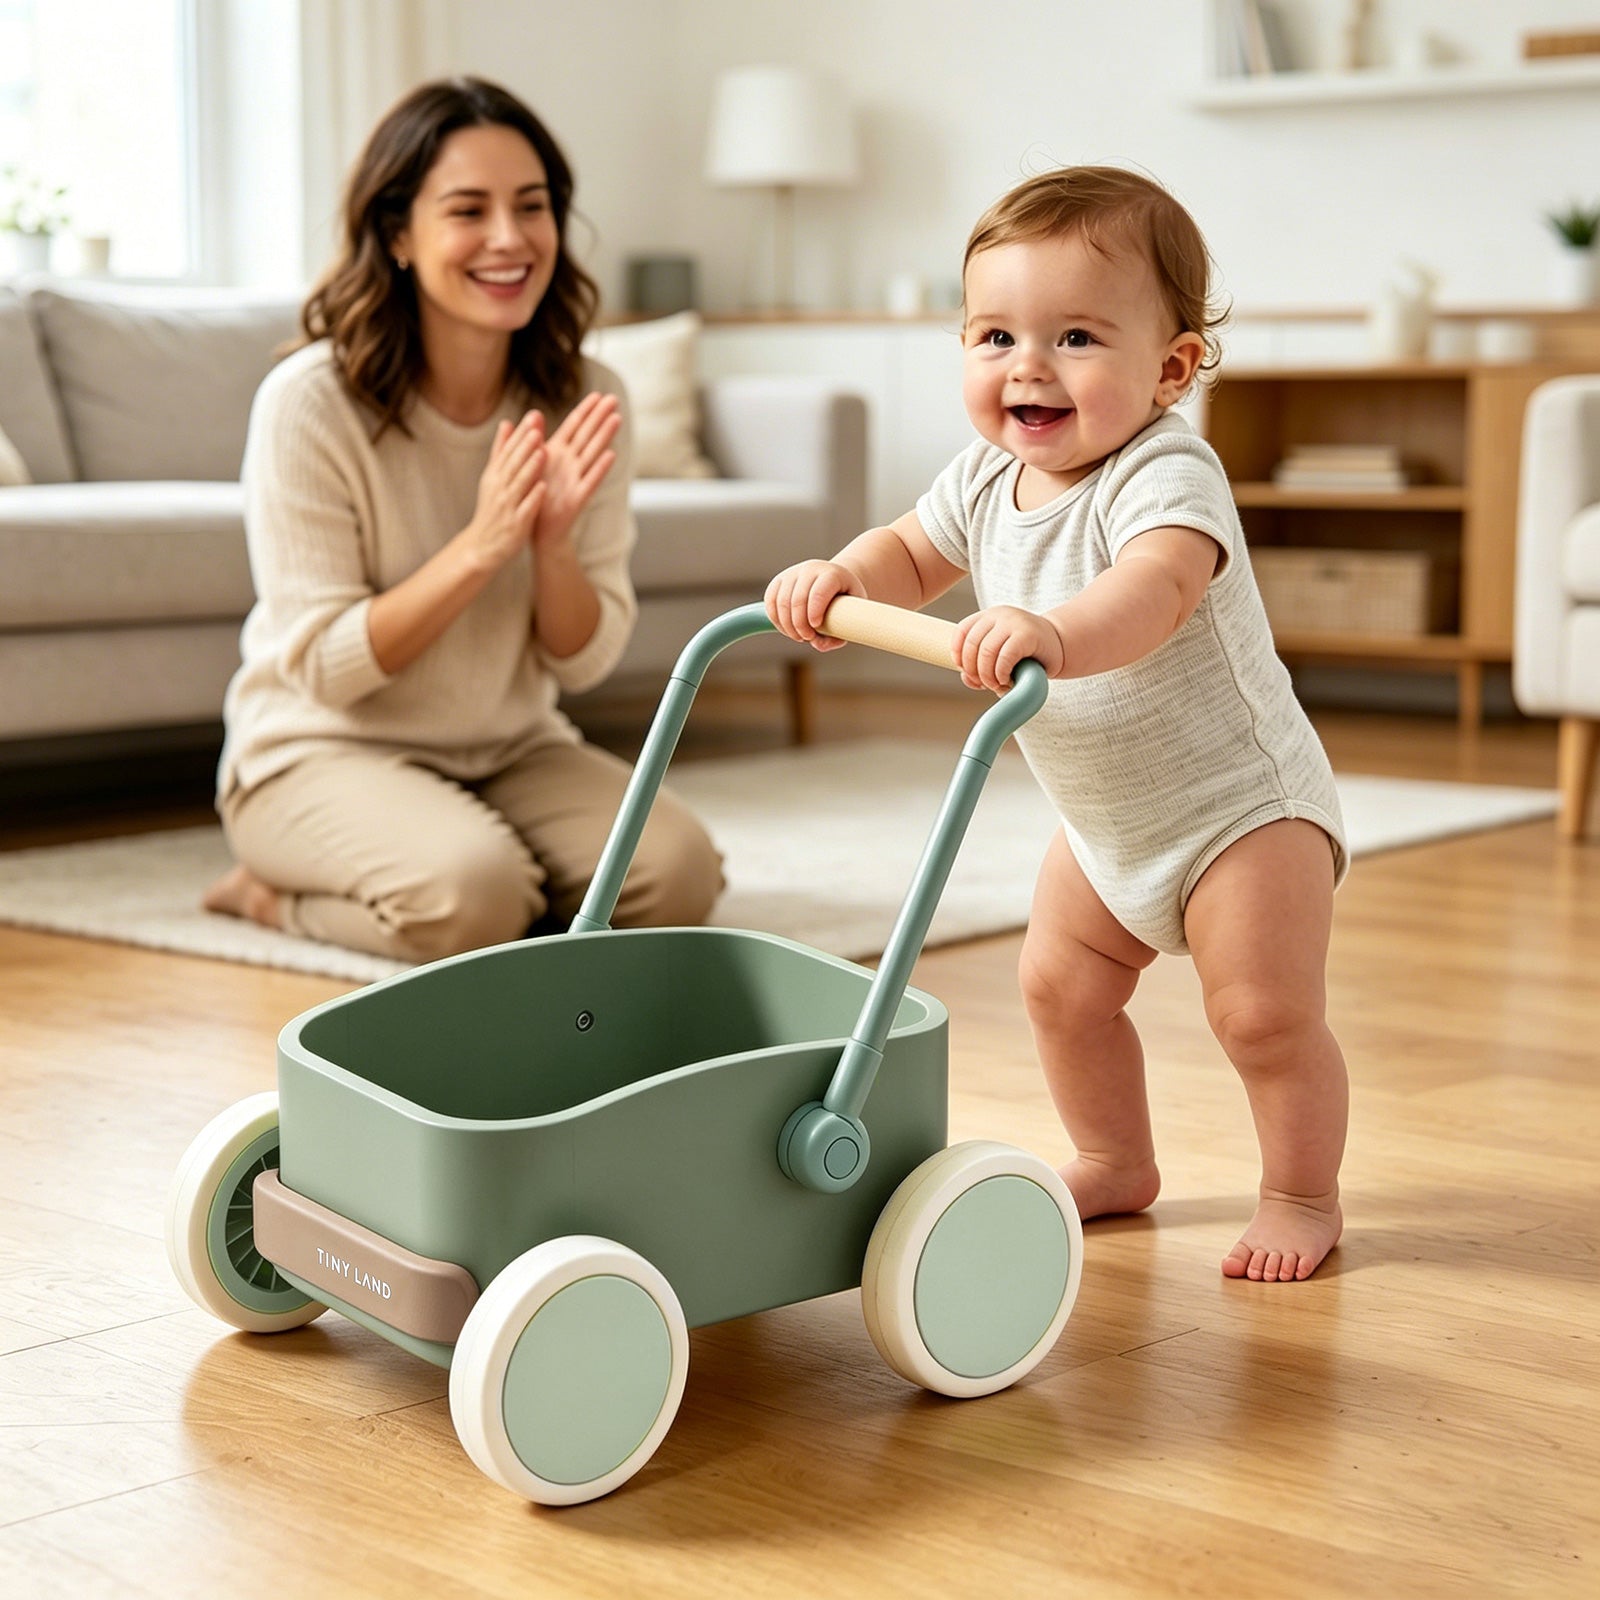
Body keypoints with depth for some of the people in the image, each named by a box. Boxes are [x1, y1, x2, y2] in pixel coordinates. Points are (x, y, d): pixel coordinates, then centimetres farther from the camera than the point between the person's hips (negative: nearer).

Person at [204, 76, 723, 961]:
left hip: (512, 750, 5)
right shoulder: (310, 401, -18)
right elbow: (325, 668, -18)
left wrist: (553, 542, -24)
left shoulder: (585, 401, -5)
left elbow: (584, 662, -3)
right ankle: (274, 891, 0)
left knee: (677, 873, -20)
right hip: (321, 752, -5)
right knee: (469, 893, -33)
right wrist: (482, 545, -29)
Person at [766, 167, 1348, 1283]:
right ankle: (1115, 1162, 34)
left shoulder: (1164, 475, -30)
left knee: (1265, 1012, -9)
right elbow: (915, 556, 11)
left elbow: (1157, 590, -50)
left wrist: (1054, 633, -70)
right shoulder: (987, 479, -5)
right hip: (1104, 816, 8)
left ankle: (1304, 1194, 14)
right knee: (1060, 982, 12)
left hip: (1242, 802, -8)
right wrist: (843, 575, -12)